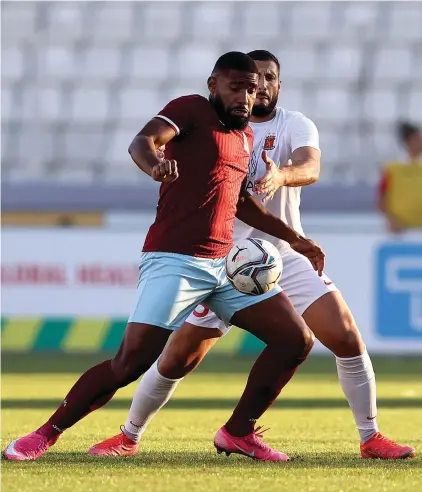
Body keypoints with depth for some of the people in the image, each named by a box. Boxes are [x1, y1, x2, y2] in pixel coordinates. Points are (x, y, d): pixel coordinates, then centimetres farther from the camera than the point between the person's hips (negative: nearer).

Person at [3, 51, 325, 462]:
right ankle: (47, 434, -2)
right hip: (174, 262, -8)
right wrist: (155, 164, -46)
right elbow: (141, 143, -23)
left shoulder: (245, 135, 18)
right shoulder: (192, 109, -4)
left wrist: (293, 239, 35)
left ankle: (239, 432, 14)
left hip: (225, 264, 8)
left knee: (296, 340, 2)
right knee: (130, 362, -16)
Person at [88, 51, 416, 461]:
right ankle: (128, 437, 17)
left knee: (348, 340, -11)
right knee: (177, 360, -2)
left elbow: (310, 168, -24)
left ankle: (371, 438, 2)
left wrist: (281, 175, -47)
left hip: (287, 257, 1)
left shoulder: (295, 126, -4)